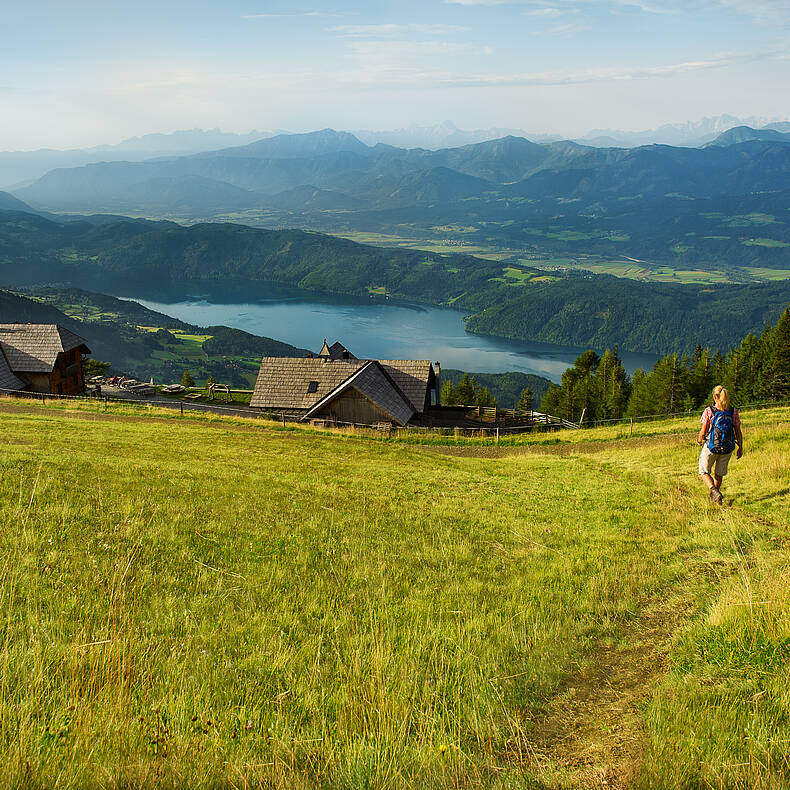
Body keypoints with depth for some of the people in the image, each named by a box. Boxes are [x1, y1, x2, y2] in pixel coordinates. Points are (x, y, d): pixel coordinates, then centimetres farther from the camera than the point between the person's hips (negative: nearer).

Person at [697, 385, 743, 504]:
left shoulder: (709, 411, -11)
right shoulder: (733, 411, -2)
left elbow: (703, 431, -8)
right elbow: (738, 432, 1)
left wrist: (699, 441, 12)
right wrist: (740, 448, 13)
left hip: (711, 446, -3)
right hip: (727, 448, 3)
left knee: (704, 471, 13)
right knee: (719, 473, 22)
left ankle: (714, 491, -10)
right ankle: (715, 495, 32)